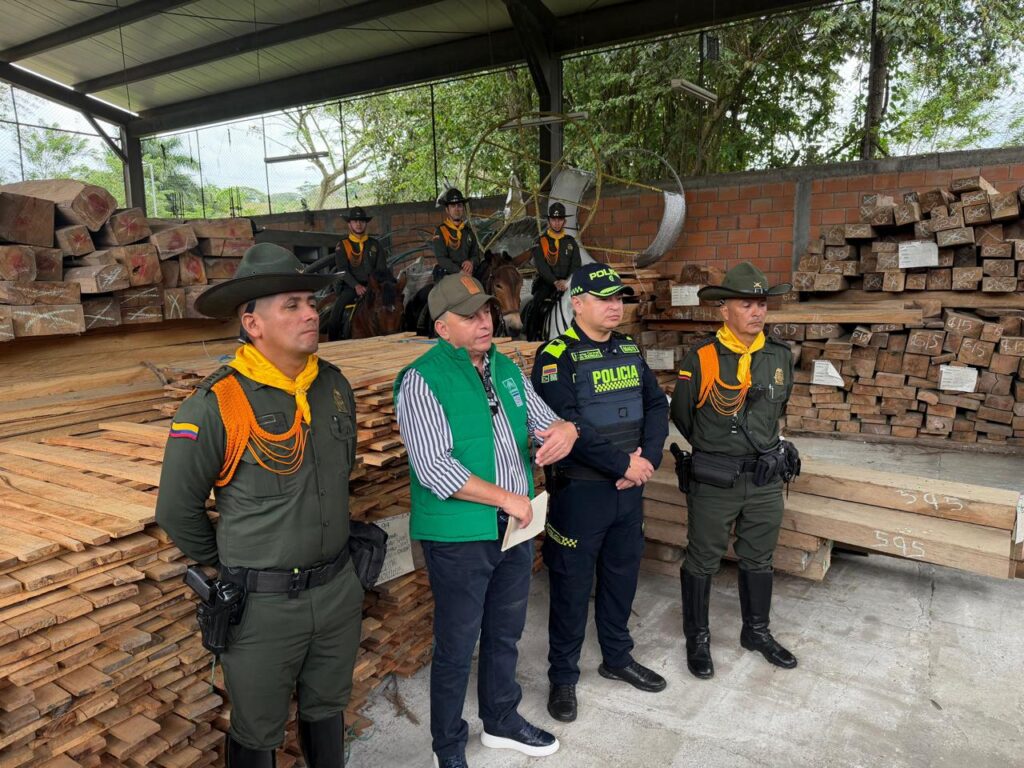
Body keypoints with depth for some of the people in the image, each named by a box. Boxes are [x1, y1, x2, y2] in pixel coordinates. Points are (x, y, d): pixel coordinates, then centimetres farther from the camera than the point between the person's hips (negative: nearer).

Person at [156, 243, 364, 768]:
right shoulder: (216, 405, -21)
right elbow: (178, 511, -9)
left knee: (327, 709, 26)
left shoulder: (334, 385, -3)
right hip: (261, 604, -4)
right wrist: (231, 567, 2)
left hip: (338, 589, 5)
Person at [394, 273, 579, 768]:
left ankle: (502, 720, 46)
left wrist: (564, 430, -12)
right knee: (456, 647, 11)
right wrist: (508, 498, -18)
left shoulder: (507, 369, 6)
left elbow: (543, 419, 13)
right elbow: (435, 469, -22)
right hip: (459, 538, -6)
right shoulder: (422, 380, -15)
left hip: (516, 528, 7)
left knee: (505, 634, 23)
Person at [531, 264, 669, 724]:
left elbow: (656, 407, 6)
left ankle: (617, 657, 42)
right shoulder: (556, 358, -14)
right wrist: (624, 464, -20)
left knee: (622, 575, 20)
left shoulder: (630, 351, 7)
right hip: (579, 491, -6)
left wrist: (649, 459, -10)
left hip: (629, 489, 6)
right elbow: (567, 427, -24)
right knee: (572, 585, 7)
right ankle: (563, 676, 27)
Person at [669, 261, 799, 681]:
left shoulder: (781, 356, 0)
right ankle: (697, 637, 28)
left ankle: (756, 631, 39)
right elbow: (681, 415, -1)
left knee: (758, 559, 19)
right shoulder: (700, 359, -14)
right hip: (714, 482, -4)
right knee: (702, 561, 9)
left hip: (766, 480, 5)